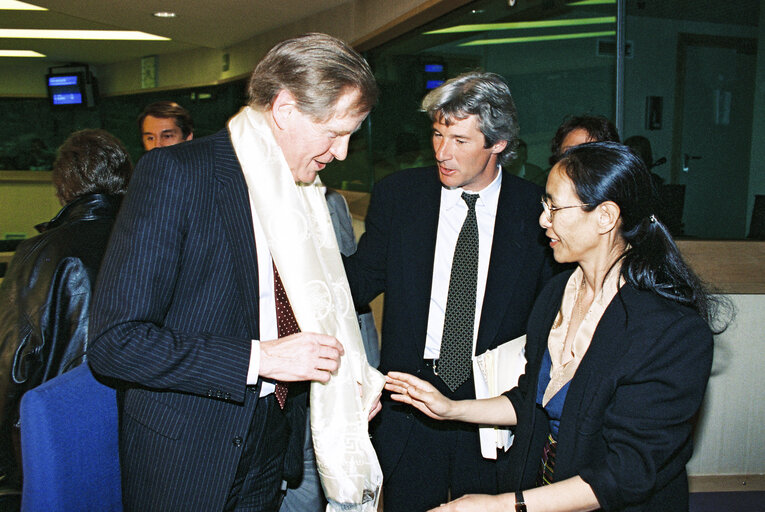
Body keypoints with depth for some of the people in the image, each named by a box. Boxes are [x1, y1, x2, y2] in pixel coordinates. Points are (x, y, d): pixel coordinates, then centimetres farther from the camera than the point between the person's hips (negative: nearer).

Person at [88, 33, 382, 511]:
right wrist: (259, 358, -26)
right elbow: (114, 340, -23)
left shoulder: (305, 190, 3)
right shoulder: (175, 172, -18)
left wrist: (343, 378, -2)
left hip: (273, 440, 6)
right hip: (184, 457, -6)